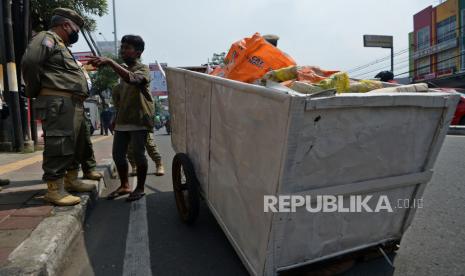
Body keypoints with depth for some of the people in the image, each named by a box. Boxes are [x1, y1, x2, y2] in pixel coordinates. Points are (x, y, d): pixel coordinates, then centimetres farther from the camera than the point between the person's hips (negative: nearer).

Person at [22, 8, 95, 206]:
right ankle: (54, 190, -5)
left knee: (72, 145, 15)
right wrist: (36, 90, -10)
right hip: (59, 103, -10)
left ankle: (70, 180, 26)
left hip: (74, 105, 10)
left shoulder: (61, 46, 27)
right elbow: (29, 62, -19)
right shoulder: (47, 38, -3)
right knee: (57, 146, -9)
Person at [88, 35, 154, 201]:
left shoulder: (143, 69, -5)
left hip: (139, 120, -8)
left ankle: (140, 188, 11)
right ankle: (124, 186, 22)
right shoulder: (124, 70, 19)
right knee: (118, 154, 7)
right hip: (122, 120, 8)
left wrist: (110, 62, -37)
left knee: (138, 154, -5)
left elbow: (131, 79, -30)